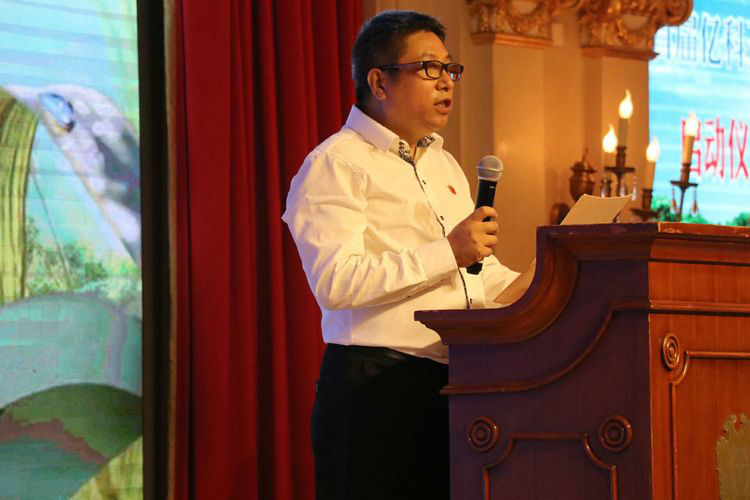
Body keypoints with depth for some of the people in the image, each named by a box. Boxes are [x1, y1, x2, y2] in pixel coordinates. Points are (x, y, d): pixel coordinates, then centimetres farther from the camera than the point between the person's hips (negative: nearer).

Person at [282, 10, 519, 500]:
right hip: (375, 386, -8)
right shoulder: (337, 164, -5)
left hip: (451, 386, 8)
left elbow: (481, 274, 32)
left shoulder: (445, 165, 24)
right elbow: (335, 283, -19)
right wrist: (448, 252, -19)